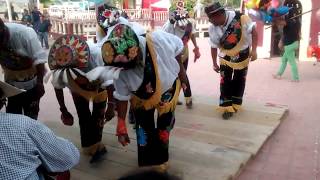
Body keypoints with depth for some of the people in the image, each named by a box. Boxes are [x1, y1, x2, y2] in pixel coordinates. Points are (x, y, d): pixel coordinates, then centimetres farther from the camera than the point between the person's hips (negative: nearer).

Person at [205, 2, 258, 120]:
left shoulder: (240, 18, -29)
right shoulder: (213, 28, -19)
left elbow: (253, 31, -15)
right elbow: (214, 46, -5)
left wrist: (254, 50, -20)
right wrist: (214, 63, 3)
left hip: (242, 55, -1)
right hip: (226, 57, 1)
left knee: (239, 80, 11)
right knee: (225, 81, -4)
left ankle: (235, 104, 29)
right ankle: (227, 107, 7)